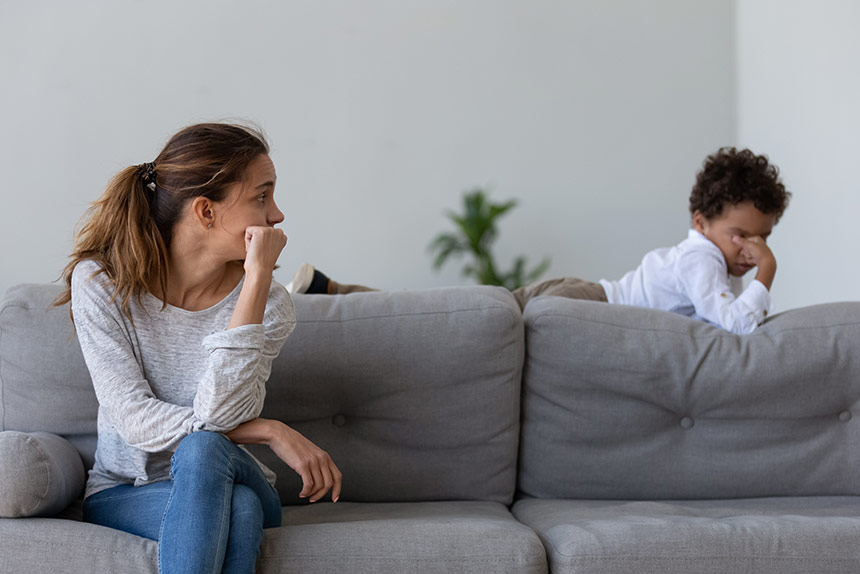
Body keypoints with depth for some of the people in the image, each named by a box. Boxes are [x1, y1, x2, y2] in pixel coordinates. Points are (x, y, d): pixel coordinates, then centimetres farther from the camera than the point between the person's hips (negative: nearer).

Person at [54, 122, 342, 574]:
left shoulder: (268, 303, -9)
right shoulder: (100, 281, -11)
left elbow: (217, 413, -25)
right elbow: (136, 422, -18)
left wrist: (257, 280, -26)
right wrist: (270, 432, -25)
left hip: (227, 484, 2)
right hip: (123, 495, -1)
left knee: (203, 449, -35)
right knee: (233, 498, -34)